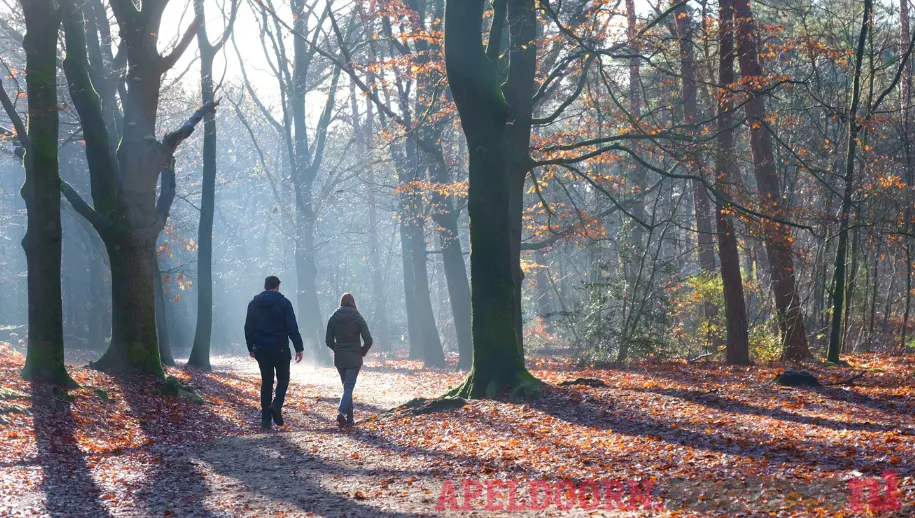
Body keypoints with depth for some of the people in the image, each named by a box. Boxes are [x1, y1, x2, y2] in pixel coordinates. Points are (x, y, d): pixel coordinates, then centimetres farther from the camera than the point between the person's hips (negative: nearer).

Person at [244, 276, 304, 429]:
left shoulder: (254, 304, 7)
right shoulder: (283, 303, -6)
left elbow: (248, 329, 13)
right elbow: (292, 328, -11)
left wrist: (251, 347, 23)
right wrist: (299, 348, -9)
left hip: (261, 349, 4)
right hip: (280, 349, -4)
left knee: (266, 382, 10)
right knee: (283, 379, 11)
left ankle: (265, 419, 5)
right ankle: (277, 405, -17)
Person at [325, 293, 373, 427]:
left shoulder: (333, 318, -1)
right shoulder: (357, 318, -8)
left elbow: (328, 341, 1)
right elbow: (368, 340, -12)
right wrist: (363, 352, 5)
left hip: (339, 358, 3)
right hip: (354, 358, -3)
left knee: (347, 387, 15)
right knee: (349, 387, -4)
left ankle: (349, 418, 14)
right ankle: (342, 412, -26)